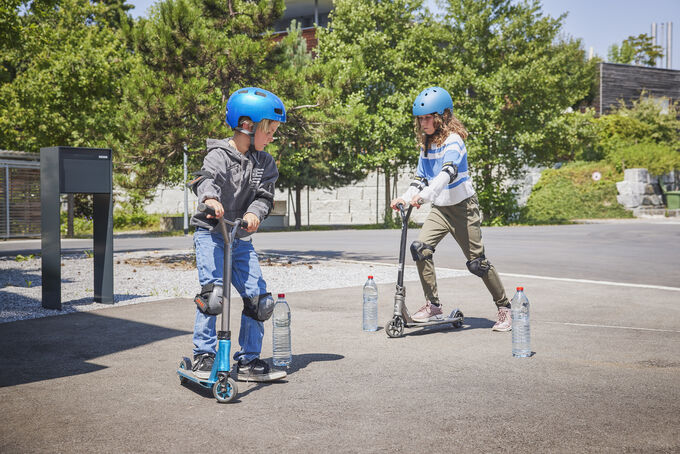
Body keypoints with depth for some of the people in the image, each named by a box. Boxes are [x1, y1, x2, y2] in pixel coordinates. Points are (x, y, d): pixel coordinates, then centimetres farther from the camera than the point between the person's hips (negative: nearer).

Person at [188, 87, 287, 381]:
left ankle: (249, 361, 12)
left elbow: (264, 195, -4)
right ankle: (204, 356, -2)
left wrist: (254, 213, -27)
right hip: (211, 232, -5)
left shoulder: (264, 163, 6)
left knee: (258, 297, 0)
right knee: (212, 293, -17)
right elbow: (206, 178, -27)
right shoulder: (220, 155, -8)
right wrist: (210, 198, -50)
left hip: (241, 238, 5)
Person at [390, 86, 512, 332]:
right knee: (420, 248, -14)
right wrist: (406, 196, -5)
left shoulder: (452, 141, -17)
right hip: (440, 209, 7)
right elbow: (421, 177, 12)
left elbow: (448, 172, -34)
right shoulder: (425, 143, 7)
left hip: (463, 207, -6)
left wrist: (424, 195, -47)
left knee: (477, 261, -1)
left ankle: (504, 307, 17)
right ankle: (433, 305, -3)